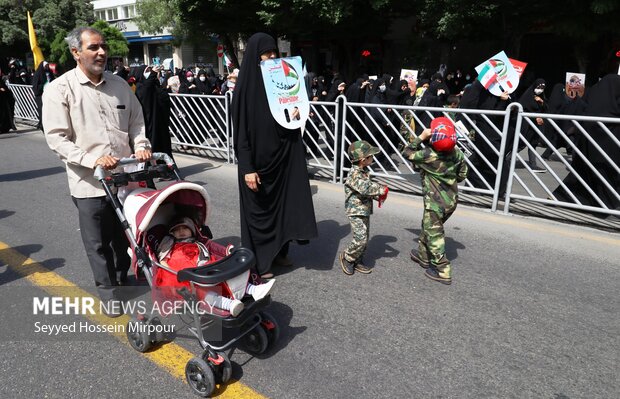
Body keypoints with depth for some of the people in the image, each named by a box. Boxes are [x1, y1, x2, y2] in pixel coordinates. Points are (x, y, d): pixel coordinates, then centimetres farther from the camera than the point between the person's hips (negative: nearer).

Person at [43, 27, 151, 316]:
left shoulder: (119, 85, 7)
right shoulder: (60, 89, -7)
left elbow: (136, 121, 15)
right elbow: (56, 138, -11)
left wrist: (141, 146, -4)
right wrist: (92, 159, -23)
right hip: (89, 182, -4)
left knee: (123, 235, 18)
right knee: (98, 242, 9)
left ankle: (121, 277, 41)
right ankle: (107, 289, 28)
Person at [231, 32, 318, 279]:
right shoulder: (245, 85, -10)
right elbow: (241, 129, -13)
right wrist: (247, 168, -18)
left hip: (283, 155, 6)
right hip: (258, 158, -6)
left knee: (283, 202, 13)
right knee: (259, 208, 4)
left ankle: (278, 251, 30)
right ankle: (258, 262, 18)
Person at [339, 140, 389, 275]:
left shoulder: (364, 172, 10)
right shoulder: (354, 174, -20)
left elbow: (369, 187, 20)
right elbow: (366, 188, -31)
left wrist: (378, 196, 1)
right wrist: (382, 189, -19)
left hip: (365, 211, 10)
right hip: (356, 212, -10)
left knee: (364, 239, 13)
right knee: (360, 238, -12)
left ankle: (357, 261, 26)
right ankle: (347, 257, 9)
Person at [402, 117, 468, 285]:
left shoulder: (429, 155, -23)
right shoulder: (457, 153, -5)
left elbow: (407, 153, -8)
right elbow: (462, 175, 8)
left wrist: (421, 137, -5)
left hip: (436, 203, -7)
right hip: (452, 200, 7)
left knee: (434, 235, 3)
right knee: (428, 227, 24)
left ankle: (443, 272, 8)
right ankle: (423, 256, 40)